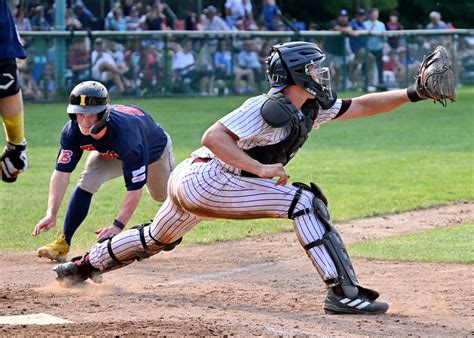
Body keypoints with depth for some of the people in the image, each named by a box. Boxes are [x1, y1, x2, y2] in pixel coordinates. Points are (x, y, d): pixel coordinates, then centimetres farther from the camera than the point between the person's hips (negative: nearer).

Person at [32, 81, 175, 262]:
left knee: (163, 194, 18)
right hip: (109, 152, 3)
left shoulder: (126, 134, -49)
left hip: (154, 148, -3)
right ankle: (63, 243, -16)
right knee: (86, 183, -22)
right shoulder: (72, 131, -36)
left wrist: (118, 225, -51)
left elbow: (134, 188, -45)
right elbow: (62, 172, -34)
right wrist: (51, 213, -47)